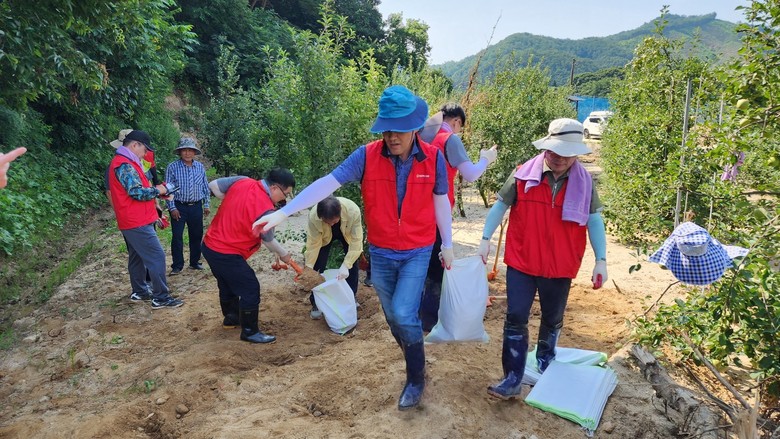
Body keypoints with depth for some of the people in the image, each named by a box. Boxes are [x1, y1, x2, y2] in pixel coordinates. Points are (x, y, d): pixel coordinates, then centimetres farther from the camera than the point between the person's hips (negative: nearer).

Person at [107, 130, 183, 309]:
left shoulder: (123, 163, 16)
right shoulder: (125, 165, -18)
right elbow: (137, 192, -24)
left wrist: (154, 190, 6)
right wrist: (157, 190, -10)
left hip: (131, 221, 11)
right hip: (137, 222, -11)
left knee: (137, 257, 18)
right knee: (157, 256, -9)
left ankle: (139, 292, 29)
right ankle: (161, 297, -5)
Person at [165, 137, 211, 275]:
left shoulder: (200, 167, 5)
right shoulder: (172, 167, -6)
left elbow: (205, 187, 11)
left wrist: (206, 204, 9)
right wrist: (172, 207, -10)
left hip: (196, 207, 4)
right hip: (179, 207, -3)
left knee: (196, 235, 11)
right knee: (177, 236, -1)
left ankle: (195, 262, 26)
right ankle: (177, 266, 10)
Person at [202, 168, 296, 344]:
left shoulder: (242, 181, -2)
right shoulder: (266, 209, -22)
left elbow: (213, 185, 8)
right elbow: (268, 241, -8)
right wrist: (284, 254, 10)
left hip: (209, 245, 9)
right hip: (226, 254, -9)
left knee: (227, 284, 27)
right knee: (250, 289, 3)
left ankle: (231, 318, 47)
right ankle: (250, 332, 15)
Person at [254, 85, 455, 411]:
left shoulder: (433, 158, -11)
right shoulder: (367, 155, -15)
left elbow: (440, 202, 1)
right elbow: (328, 183, -21)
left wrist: (447, 244, 9)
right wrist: (283, 212, -29)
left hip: (417, 252, -2)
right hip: (380, 253, 2)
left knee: (403, 313, -13)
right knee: (394, 317, 15)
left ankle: (415, 379, 12)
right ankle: (416, 364, 42)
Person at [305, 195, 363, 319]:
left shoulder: (353, 211, -43)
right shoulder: (313, 216, -40)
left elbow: (356, 241, -37)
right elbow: (313, 244, -30)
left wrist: (345, 265, -42)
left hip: (348, 232, 0)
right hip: (325, 235, 0)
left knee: (352, 263, -1)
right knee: (318, 265, -8)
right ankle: (316, 303, 7)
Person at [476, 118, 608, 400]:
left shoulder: (584, 181, -2)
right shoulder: (524, 174, -7)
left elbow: (594, 221, 2)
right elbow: (500, 206, 1)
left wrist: (601, 260, -3)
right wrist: (485, 239, -5)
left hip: (560, 268, 2)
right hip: (521, 262, -2)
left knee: (552, 320, 19)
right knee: (516, 319, -1)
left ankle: (545, 365, 44)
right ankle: (513, 380, 9)